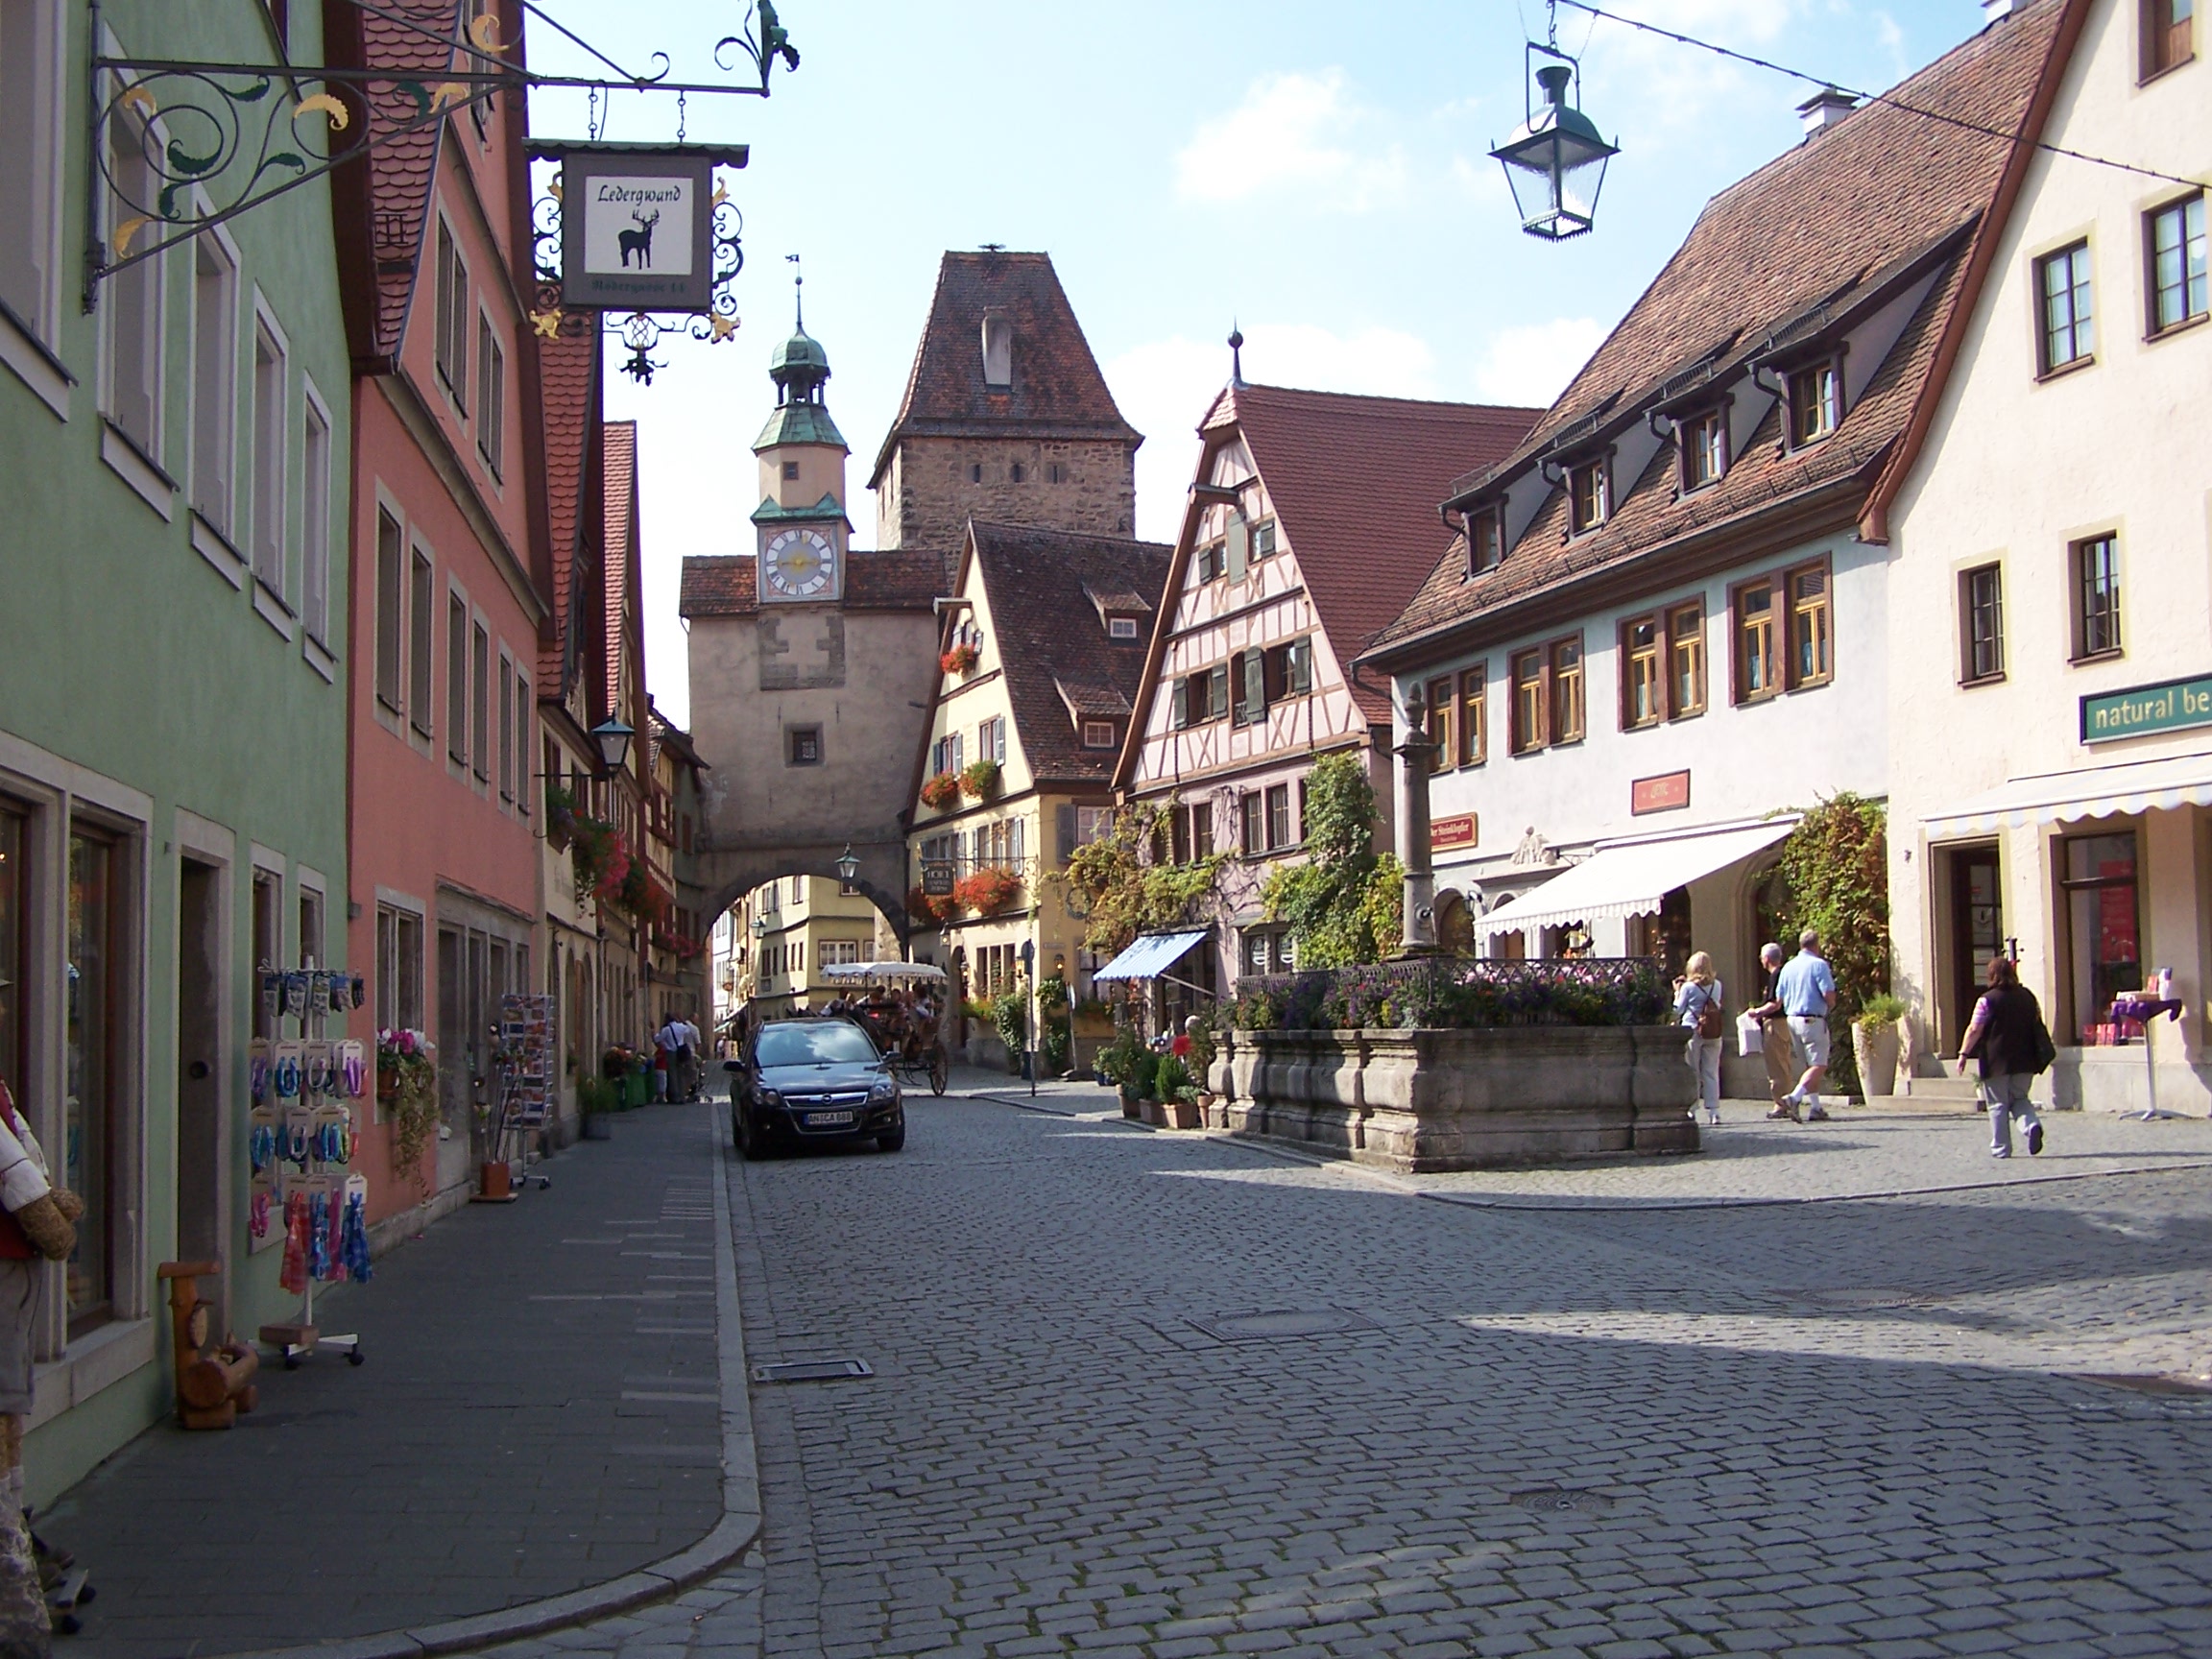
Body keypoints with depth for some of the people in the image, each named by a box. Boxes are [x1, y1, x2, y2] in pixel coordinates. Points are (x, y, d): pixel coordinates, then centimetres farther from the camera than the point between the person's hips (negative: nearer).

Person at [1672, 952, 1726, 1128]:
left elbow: (1678, 1010, -1)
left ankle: (1690, 1110, 4)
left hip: (1692, 1032, -3)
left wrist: (1677, 991, 11)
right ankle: (1713, 1111, 3)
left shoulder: (1688, 987, -7)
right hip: (1713, 1033, 3)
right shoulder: (1717, 985, 2)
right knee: (1711, 1073, 6)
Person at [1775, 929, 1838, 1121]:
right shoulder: (1819, 964, -10)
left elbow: (1779, 998, 11)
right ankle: (1795, 1097, -24)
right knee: (1819, 1065, -6)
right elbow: (1829, 996, -16)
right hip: (1813, 1020, -7)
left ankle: (1815, 1107, 14)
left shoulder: (1788, 966, 9)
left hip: (1792, 1019, 7)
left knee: (1810, 1066, 15)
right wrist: (1828, 1007, 4)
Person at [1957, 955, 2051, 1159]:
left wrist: (1964, 1053, -8)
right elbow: (2038, 1024, 17)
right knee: (2019, 1099, 18)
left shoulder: (1987, 1000, -10)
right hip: (2024, 1061, 5)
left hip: (1997, 1063, -5)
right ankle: (2032, 1124, -11)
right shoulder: (2027, 996, 7)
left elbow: (1974, 1029, -14)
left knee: (1998, 1105, 5)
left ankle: (2001, 1148, 6)